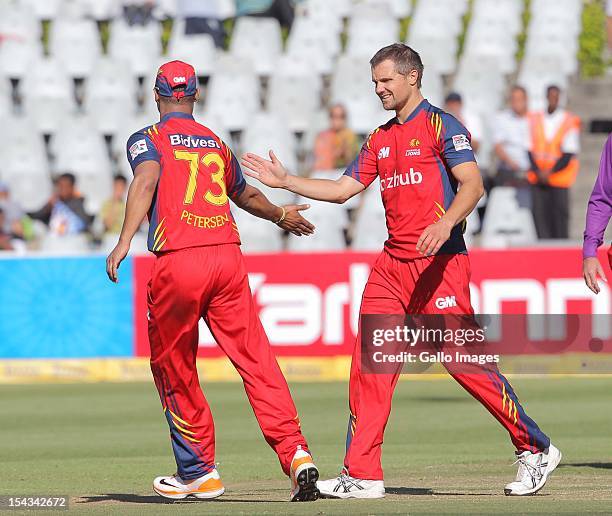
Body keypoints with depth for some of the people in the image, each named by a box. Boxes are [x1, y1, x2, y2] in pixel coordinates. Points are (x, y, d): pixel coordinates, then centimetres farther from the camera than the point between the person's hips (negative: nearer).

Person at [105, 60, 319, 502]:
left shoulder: (147, 139, 7)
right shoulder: (217, 144, 22)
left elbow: (147, 179, -14)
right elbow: (247, 195, 38)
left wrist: (124, 242, -24)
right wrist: (281, 216, 58)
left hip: (179, 263, -4)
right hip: (229, 256, 4)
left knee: (173, 368, 12)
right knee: (256, 361, -2)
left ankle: (199, 472, 16)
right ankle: (295, 452, -18)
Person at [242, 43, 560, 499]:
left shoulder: (440, 125, -4)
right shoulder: (381, 138, 19)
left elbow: (472, 185, -15)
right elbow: (343, 189, 21)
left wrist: (445, 224, -31)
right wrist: (285, 182, 14)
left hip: (440, 261, -7)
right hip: (392, 264, 7)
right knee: (368, 363, 0)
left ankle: (535, 448, 2)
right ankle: (362, 476, 2)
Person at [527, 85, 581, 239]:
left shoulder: (569, 122, -2)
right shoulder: (534, 119, 7)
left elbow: (569, 153, -4)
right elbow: (530, 149, 6)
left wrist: (550, 172, -11)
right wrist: (537, 171, -7)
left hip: (559, 178, -2)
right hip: (538, 178, 2)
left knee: (560, 213, -3)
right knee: (539, 213, -2)